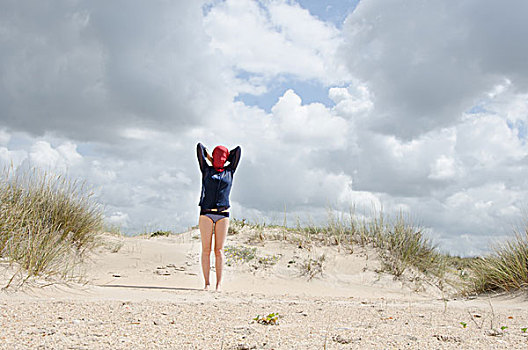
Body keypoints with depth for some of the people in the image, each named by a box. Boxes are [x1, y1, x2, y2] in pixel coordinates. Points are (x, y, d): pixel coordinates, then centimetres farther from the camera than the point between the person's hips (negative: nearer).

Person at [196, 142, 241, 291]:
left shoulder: (229, 171, 15)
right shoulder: (206, 170, 12)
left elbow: (238, 150, 18)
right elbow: (199, 147, 14)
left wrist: (224, 161, 27)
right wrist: (211, 159, 27)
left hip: (223, 214, 1)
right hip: (206, 213, -1)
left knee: (219, 250, 0)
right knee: (206, 249, -1)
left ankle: (219, 284, 1)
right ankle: (207, 283, 3)